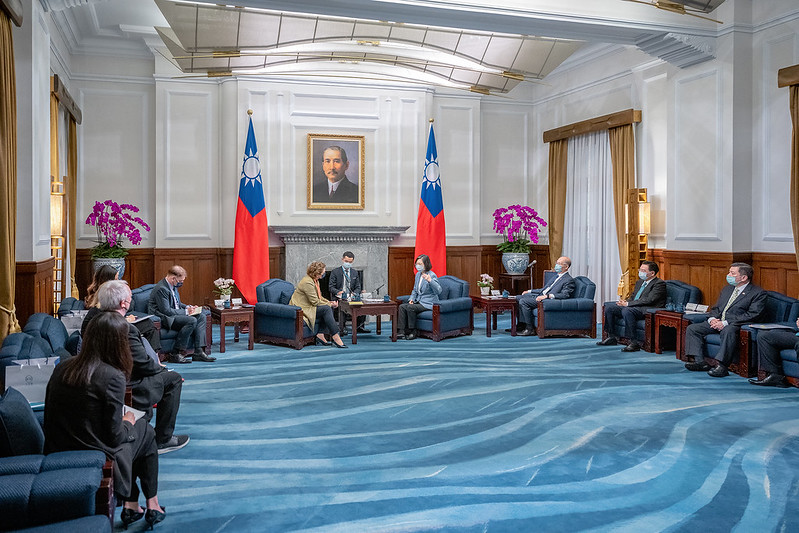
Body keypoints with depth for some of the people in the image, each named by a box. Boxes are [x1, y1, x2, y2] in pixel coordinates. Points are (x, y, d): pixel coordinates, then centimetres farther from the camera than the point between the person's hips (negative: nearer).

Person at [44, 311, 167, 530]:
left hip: (56, 454, 6)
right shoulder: (112, 377, -22)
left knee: (136, 430, 25)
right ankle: (152, 505, 32)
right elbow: (114, 436, -17)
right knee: (146, 432, 20)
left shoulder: (62, 368, -3)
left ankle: (130, 506, 30)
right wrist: (127, 423, 5)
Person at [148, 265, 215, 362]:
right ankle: (177, 353, -21)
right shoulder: (161, 288, -19)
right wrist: (186, 312, -16)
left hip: (175, 314, 10)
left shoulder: (173, 286, 12)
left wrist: (188, 307, 6)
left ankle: (199, 351, -12)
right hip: (164, 318, -10)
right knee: (192, 320, -28)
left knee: (201, 316, -5)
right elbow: (166, 310, -22)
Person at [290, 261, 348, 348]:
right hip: (301, 310, -10)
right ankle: (336, 338, -27)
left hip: (308, 306, 10)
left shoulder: (315, 280, 12)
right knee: (326, 309, -24)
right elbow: (315, 302, -20)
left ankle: (320, 335, -10)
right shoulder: (307, 282, -20)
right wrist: (329, 304, -11)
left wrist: (330, 302, 0)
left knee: (329, 308, -7)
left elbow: (319, 297, 17)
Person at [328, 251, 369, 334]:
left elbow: (358, 287, 15)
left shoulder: (355, 273, 17)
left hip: (351, 297, 3)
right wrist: (338, 292, -22)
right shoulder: (335, 272, 5)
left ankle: (360, 326, -15)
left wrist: (354, 293, -9)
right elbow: (331, 286, -1)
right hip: (338, 298, -3)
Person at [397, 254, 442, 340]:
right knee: (402, 306, -13)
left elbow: (438, 291, -26)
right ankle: (401, 331, -17)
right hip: (419, 301, 8)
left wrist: (430, 281, -40)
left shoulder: (432, 275, -13)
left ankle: (413, 331, -13)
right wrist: (412, 299, 3)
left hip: (428, 303, -8)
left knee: (410, 307, -27)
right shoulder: (418, 274, 12)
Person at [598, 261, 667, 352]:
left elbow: (649, 300, -18)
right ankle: (611, 337, 4)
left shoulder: (659, 284, -6)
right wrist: (625, 302, 1)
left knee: (626, 310, -36)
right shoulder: (639, 282, 23)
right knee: (609, 307, -4)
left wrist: (628, 304, -17)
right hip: (632, 307, 9)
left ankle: (633, 342, -33)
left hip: (646, 310, -9)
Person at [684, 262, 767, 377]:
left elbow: (752, 315, -13)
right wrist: (712, 318, -3)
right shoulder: (727, 289, 22)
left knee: (728, 331, -41)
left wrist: (725, 323, -21)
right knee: (692, 328, -10)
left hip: (735, 325, -7)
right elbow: (716, 308, 23)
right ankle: (700, 361, -14)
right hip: (717, 322, 7)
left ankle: (722, 366, -40)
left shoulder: (758, 293, -2)